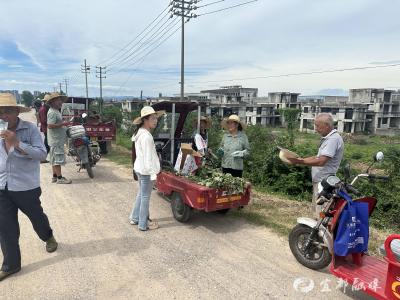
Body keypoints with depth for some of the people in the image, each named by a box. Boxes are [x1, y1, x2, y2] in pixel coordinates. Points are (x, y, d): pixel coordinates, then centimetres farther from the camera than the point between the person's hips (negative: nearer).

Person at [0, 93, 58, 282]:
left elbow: (42, 154, -21)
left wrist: (17, 142, -28)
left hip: (26, 186, -4)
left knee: (37, 217, 17)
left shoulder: (30, 129, -12)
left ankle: (48, 237, 48)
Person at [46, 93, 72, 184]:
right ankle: (59, 178, 0)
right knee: (58, 159, -5)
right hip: (56, 140, -11)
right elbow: (50, 125, -26)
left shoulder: (56, 111, 16)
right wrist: (63, 124, -22)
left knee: (54, 159, 15)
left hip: (58, 139, 11)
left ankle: (55, 176, 22)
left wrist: (63, 124, 13)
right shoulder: (52, 112, -17)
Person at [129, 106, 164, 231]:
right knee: (145, 196, 2)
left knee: (141, 193, 21)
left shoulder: (139, 133, 9)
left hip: (139, 168, 10)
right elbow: (148, 157, -24)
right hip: (146, 170, -10)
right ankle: (143, 224, 14)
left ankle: (135, 218, 34)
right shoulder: (146, 136, -22)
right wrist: (153, 173, -21)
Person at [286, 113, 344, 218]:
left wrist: (299, 162, -22)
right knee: (316, 211, 19)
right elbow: (318, 157, 19)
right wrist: (301, 159, 8)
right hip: (319, 181, 11)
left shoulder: (334, 139, -18)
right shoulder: (328, 138, 15)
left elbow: (321, 161, -26)